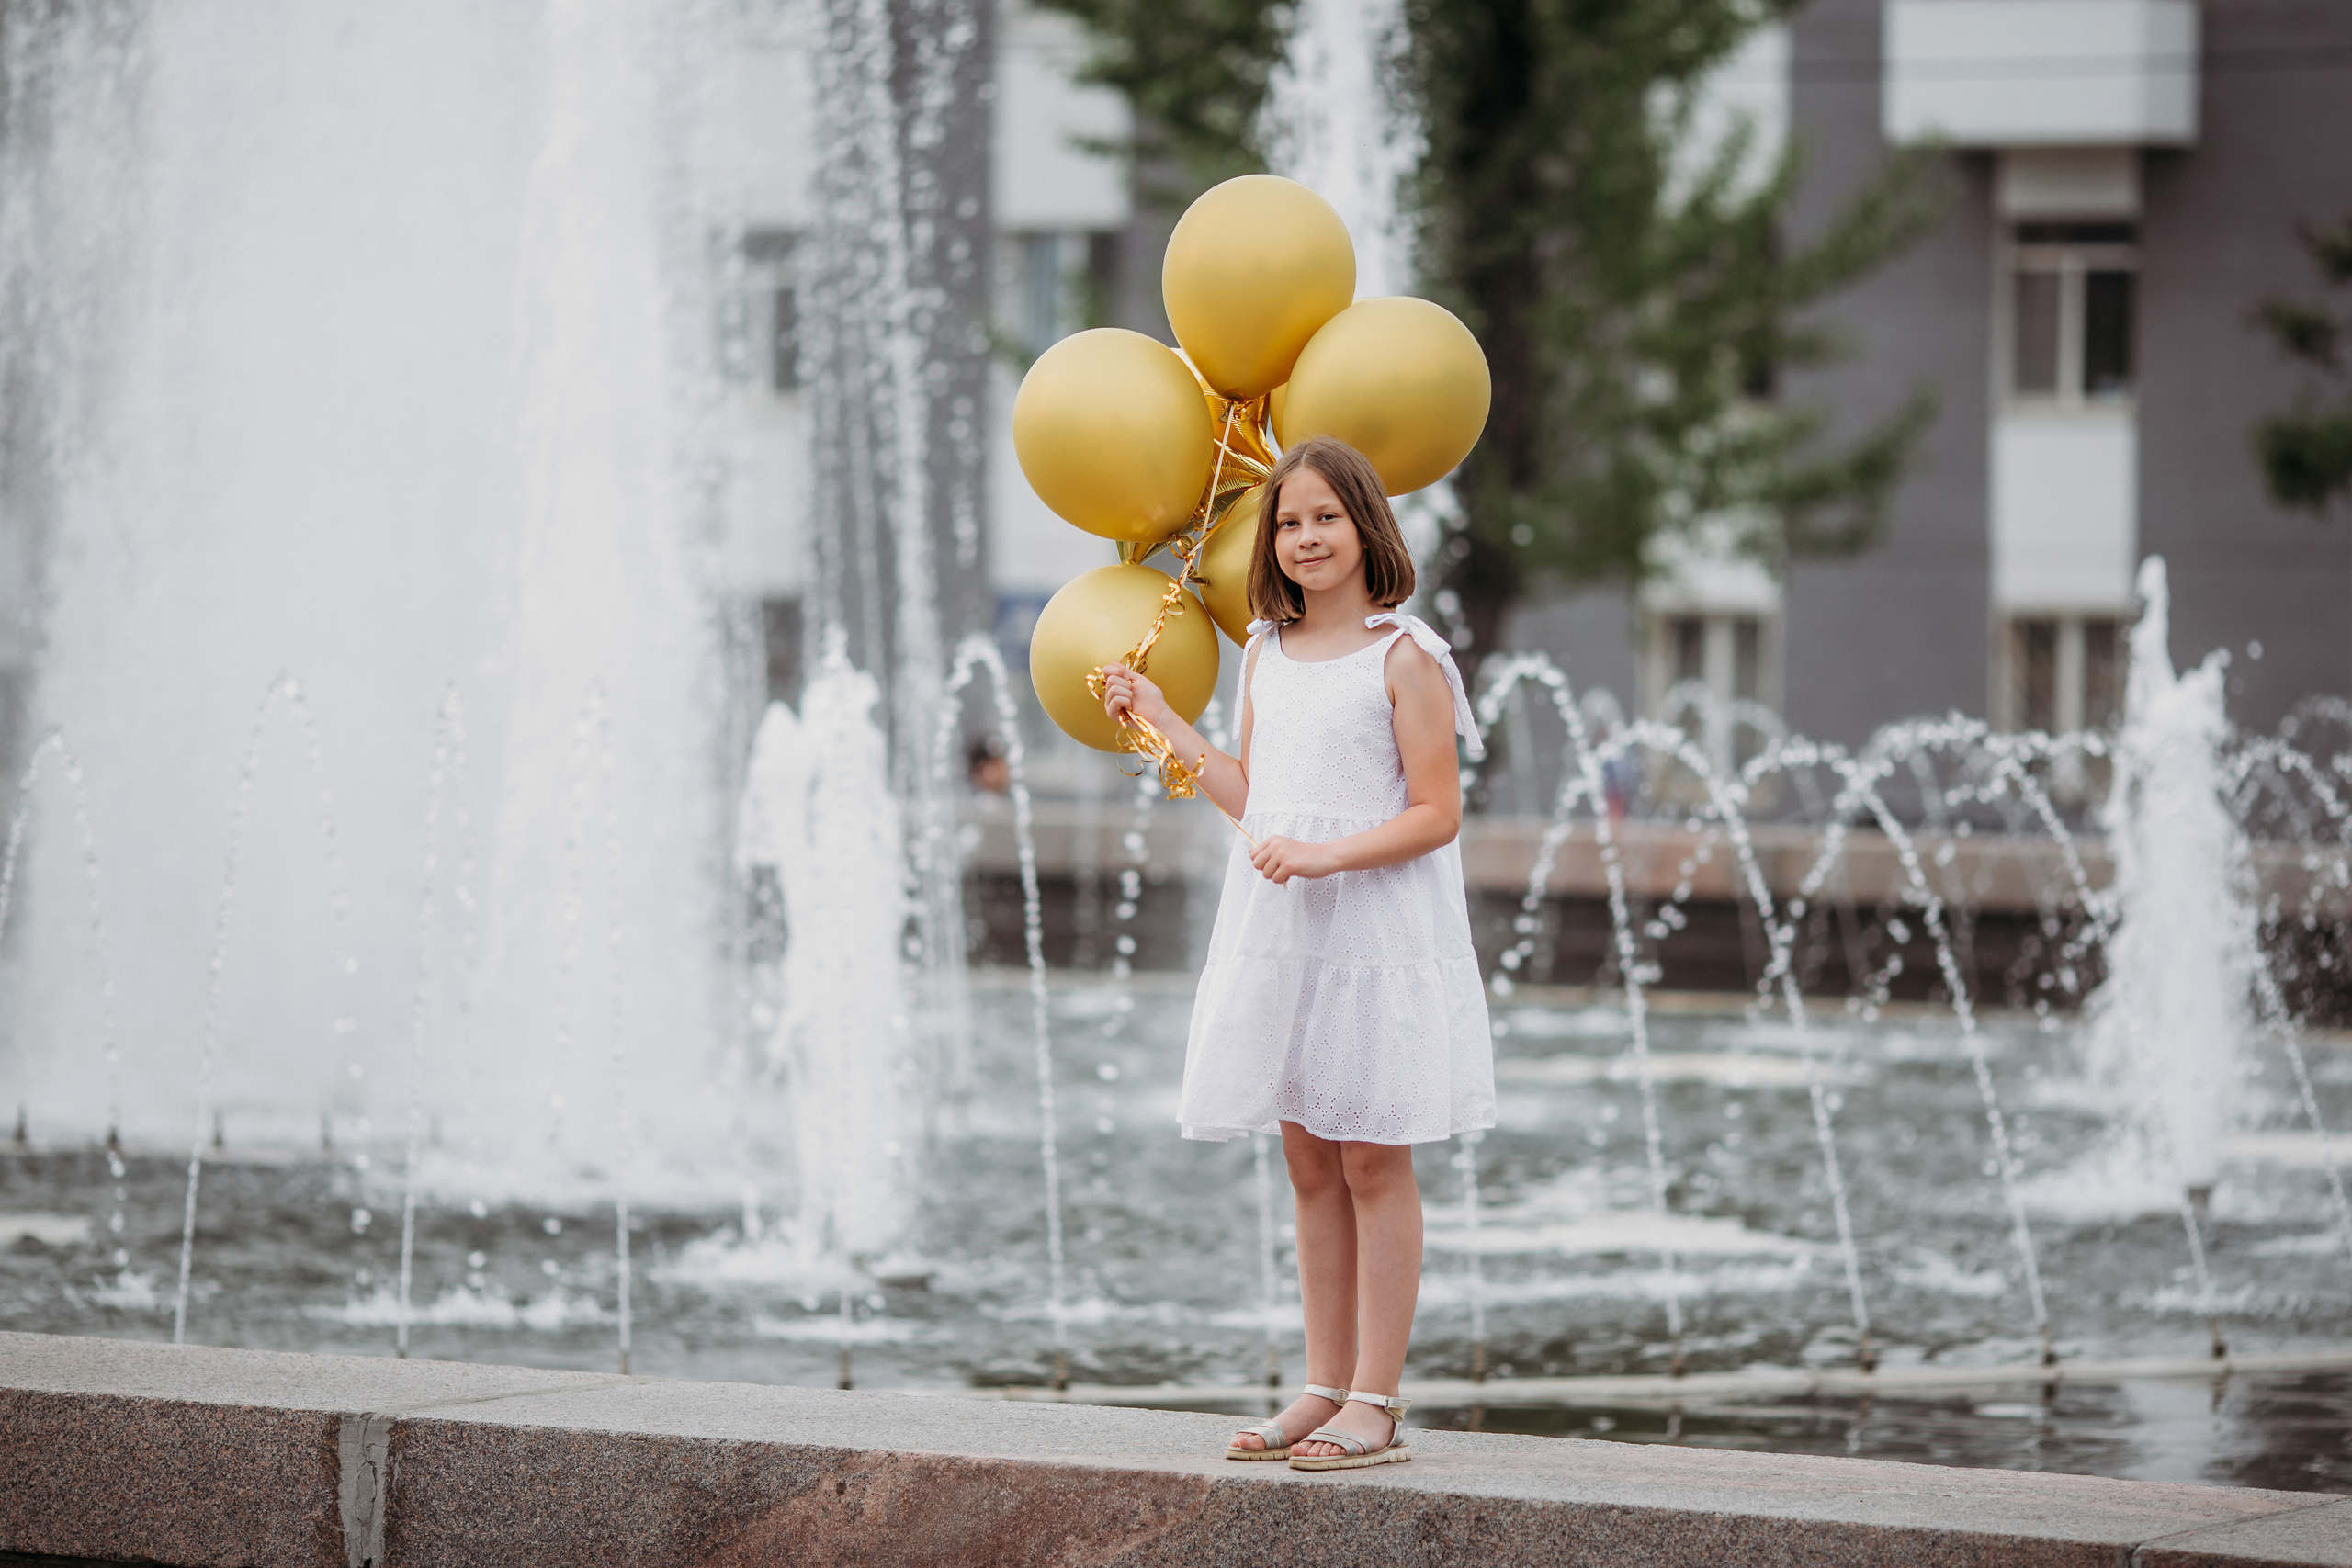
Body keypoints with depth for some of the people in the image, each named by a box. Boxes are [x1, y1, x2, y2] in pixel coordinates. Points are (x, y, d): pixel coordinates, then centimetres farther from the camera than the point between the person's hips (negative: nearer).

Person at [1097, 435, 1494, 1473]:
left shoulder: (1402, 657, -8)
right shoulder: (1268, 655, 13)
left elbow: (1436, 813, -11)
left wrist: (1326, 855, -22)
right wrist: (1162, 720, 15)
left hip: (1373, 928, -6)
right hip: (1279, 928, 6)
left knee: (1371, 1160, -3)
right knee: (1309, 1161, 8)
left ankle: (1375, 1403, 0)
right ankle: (1326, 1387, 14)